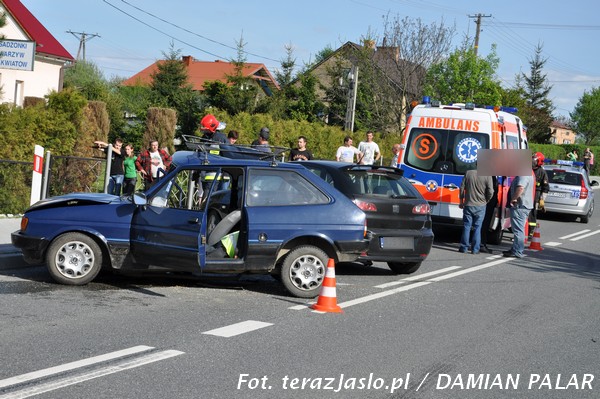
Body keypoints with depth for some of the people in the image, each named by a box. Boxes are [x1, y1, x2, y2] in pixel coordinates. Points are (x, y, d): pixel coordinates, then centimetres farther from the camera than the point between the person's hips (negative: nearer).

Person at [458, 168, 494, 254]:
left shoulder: (468, 173, -1)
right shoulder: (487, 176, -9)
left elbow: (462, 188, 3)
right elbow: (490, 192, -10)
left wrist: (461, 201, 14)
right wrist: (486, 201, 9)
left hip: (468, 205, 1)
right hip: (480, 206, -1)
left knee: (466, 227, 8)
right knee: (477, 228, 5)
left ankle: (464, 248, 9)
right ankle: (475, 249, 5)